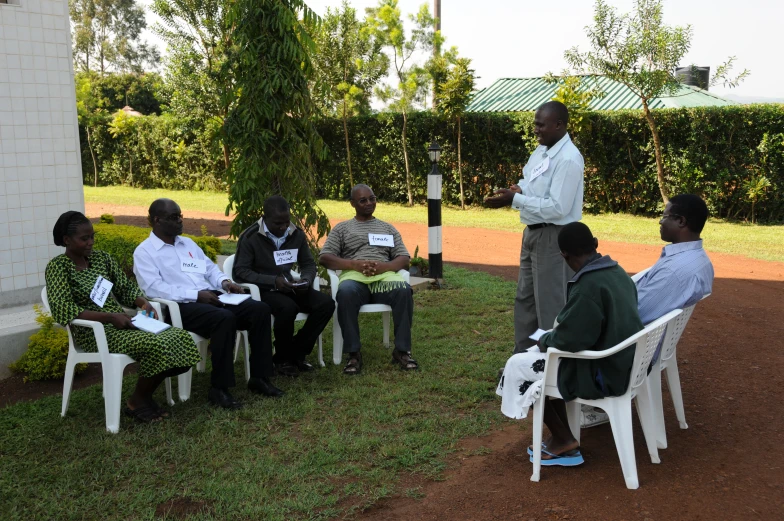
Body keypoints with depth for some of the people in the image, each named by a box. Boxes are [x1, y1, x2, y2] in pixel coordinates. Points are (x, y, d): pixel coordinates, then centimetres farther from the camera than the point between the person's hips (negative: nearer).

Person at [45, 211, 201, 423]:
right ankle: (137, 402, -4)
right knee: (157, 346, -30)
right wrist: (109, 316, -26)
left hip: (122, 321, 7)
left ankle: (145, 395, 4)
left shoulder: (101, 257, 12)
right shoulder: (58, 266, -8)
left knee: (181, 339, -14)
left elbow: (126, 288, 16)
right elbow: (63, 311, -20)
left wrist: (143, 303, -7)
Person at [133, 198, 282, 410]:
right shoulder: (144, 252, 1)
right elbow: (154, 288, -13)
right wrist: (196, 295, -20)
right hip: (181, 307, -7)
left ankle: (259, 378, -8)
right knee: (225, 318, -36)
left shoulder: (188, 243, 23)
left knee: (260, 309, -15)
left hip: (211, 298, 7)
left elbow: (210, 269, 25)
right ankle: (219, 388, -25)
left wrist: (224, 281, 0)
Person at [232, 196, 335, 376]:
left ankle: (296, 353, -4)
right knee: (288, 307, -36)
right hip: (263, 289, -6)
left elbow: (308, 264, 13)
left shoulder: (297, 234, 3)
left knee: (326, 303, -16)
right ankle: (283, 359, -10)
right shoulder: (250, 237, -12)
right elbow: (240, 271, -15)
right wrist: (273, 281, -26)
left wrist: (305, 280, -12)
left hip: (289, 287, 6)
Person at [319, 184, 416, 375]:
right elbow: (324, 257, 7)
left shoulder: (388, 228, 25)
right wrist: (354, 264, -10)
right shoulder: (342, 228, 20)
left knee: (404, 291, -34)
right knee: (345, 292, -39)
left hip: (385, 276, 2)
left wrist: (383, 266, -9)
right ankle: (354, 353, -29)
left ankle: (402, 350, -25)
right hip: (354, 276, -1)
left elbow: (404, 259, 14)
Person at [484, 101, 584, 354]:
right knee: (525, 298, 18)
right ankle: (523, 356, 32)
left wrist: (515, 200, -24)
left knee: (551, 304, 0)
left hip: (554, 238, -10)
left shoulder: (568, 159, -20)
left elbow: (558, 207, -25)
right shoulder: (541, 150, 7)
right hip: (533, 233, 10)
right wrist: (518, 189, -3)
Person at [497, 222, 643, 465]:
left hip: (602, 374, -9)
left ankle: (563, 440, 13)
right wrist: (553, 336, 18)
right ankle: (562, 438, 20)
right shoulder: (618, 272, 3)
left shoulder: (588, 286, -25)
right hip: (622, 363, 9)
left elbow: (569, 340, -24)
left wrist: (545, 339, -3)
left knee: (518, 366, 4)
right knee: (541, 357, 22)